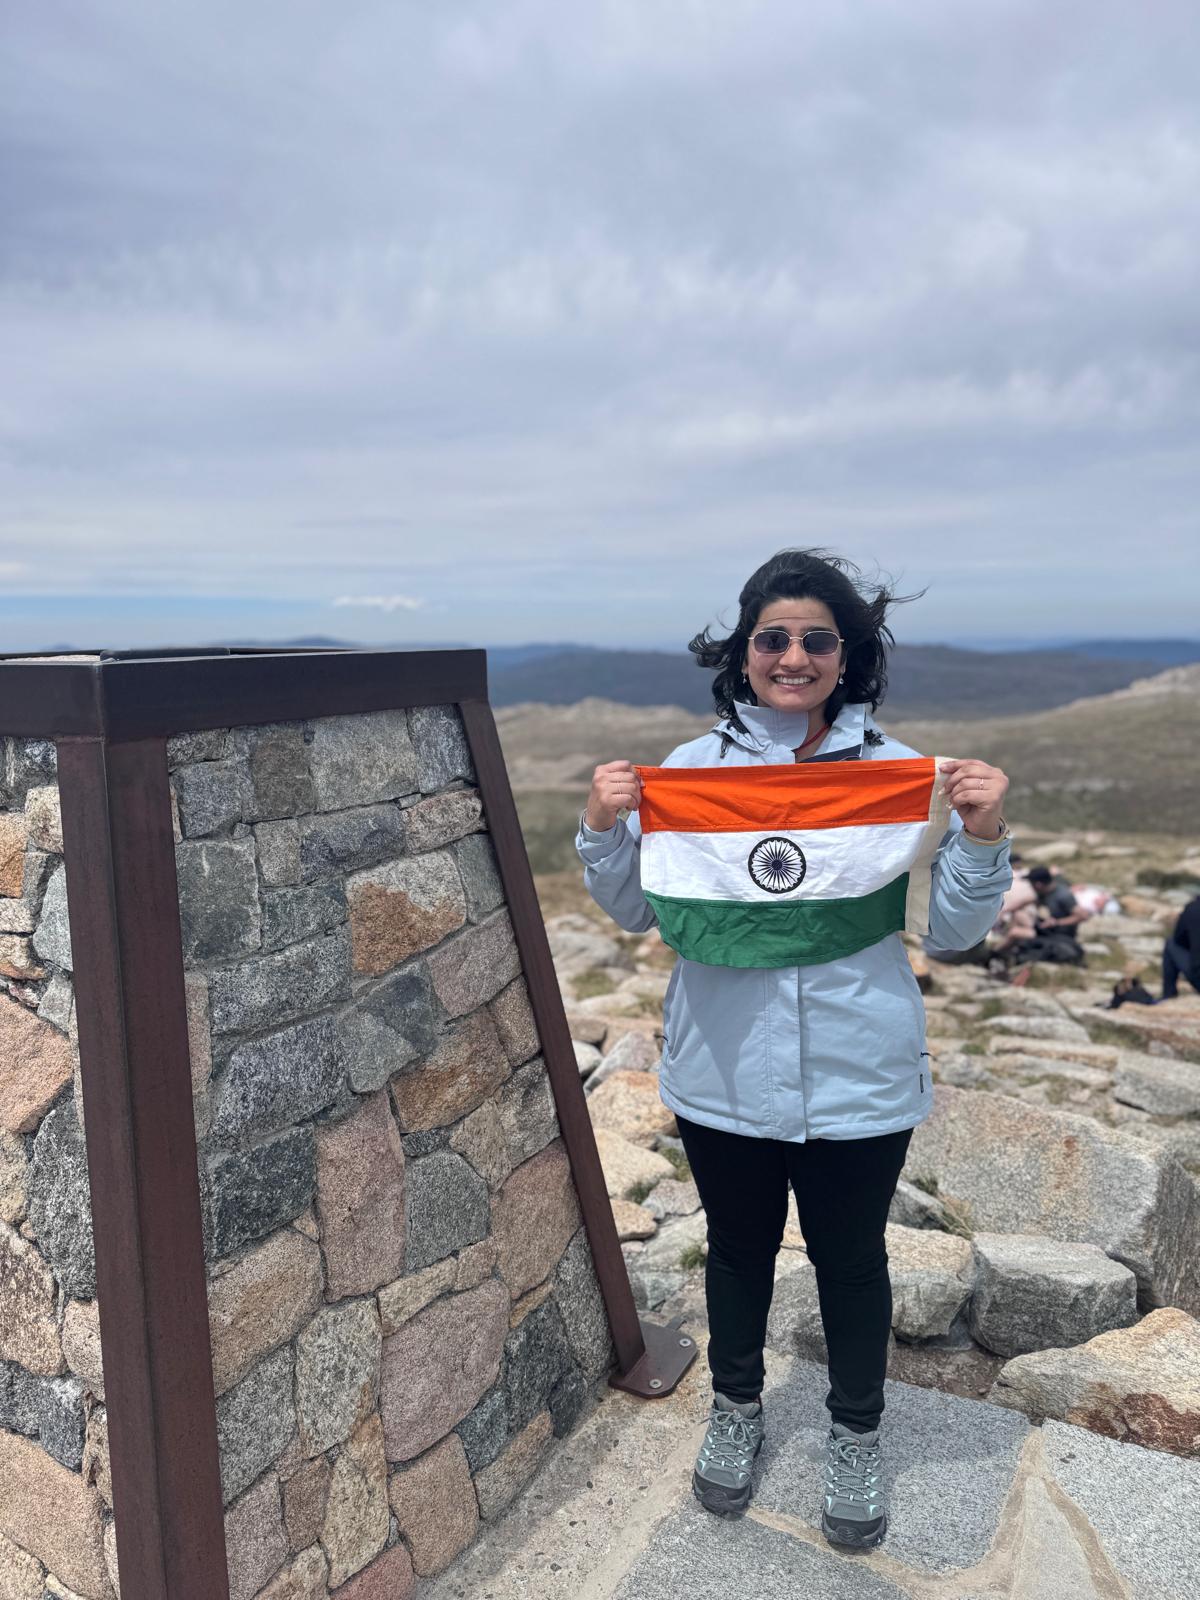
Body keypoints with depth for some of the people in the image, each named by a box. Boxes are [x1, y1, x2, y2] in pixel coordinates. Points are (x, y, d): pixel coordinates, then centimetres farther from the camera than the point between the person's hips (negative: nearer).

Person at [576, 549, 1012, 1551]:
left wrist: (983, 836, -19)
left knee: (851, 1258, 20)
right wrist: (603, 829, -15)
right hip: (724, 1077, 1)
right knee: (739, 1246, 23)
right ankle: (737, 1407, 50)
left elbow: (953, 931, -3)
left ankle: (857, 1433, 47)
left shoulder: (896, 771, -7)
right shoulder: (694, 766, -5)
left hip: (858, 1082, -1)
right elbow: (636, 913, 2)